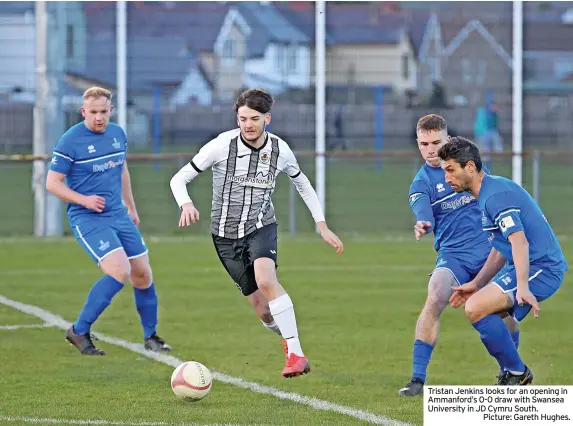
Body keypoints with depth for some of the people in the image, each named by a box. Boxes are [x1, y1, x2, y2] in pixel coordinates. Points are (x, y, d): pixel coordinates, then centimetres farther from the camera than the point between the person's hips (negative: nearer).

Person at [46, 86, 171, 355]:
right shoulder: (70, 141, -12)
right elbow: (52, 183, -10)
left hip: (118, 215, 7)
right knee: (120, 272, -22)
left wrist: (131, 207, 26)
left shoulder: (118, 134, 7)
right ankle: (79, 331, -9)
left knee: (143, 273, 7)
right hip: (87, 219, -7)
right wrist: (83, 200, -21)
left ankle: (150, 336, 25)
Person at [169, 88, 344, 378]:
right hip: (226, 234, 0)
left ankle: (296, 354, -30)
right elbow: (179, 179, -9)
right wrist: (186, 205, -31)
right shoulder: (222, 145, -15)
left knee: (265, 280, -31)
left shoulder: (279, 149, -6)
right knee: (263, 309, 0)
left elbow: (302, 184, 13)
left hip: (261, 227, 0)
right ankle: (287, 337, 34)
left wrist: (322, 226, 10)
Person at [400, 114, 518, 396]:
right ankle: (418, 378, -24)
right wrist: (423, 226, -41)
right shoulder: (421, 184, 1)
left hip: (489, 251, 2)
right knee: (435, 299, -26)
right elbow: (424, 217, -18)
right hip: (453, 254, -2)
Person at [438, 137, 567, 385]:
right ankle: (516, 382, 19)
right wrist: (477, 284, 24)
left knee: (475, 309, -20)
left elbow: (519, 240, -28)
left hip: (540, 267, -11)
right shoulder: (486, 194, 17)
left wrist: (522, 287, -39)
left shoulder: (496, 194, -16)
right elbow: (502, 248, 26)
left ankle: (516, 372, -8)